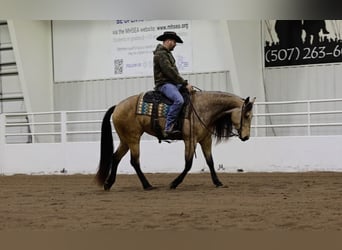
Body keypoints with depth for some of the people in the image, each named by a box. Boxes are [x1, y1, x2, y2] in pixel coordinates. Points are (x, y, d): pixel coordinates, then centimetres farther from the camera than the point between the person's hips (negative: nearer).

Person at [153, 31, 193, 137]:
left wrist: (184, 83, 11)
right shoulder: (160, 54, -12)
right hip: (164, 84, -11)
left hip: (172, 83, 11)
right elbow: (169, 71, -19)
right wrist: (185, 83, -18)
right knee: (179, 100, -33)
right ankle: (168, 128, -35)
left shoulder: (167, 53, 21)